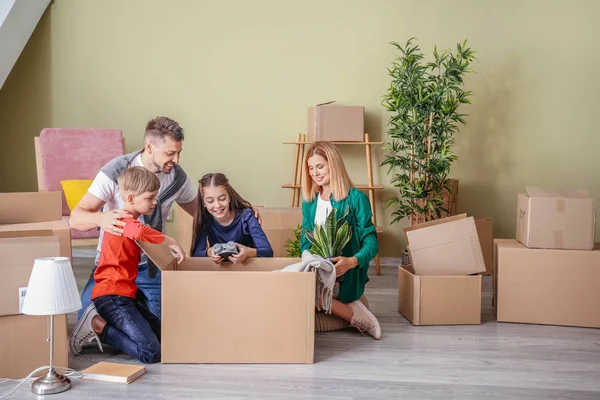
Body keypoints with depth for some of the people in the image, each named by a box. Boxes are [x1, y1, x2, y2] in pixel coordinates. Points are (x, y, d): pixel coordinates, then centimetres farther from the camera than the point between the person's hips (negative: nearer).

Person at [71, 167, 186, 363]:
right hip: (112, 296, -11)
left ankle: (100, 325, 9)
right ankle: (98, 327, -7)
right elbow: (140, 232, -37)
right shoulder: (124, 221, -13)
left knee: (162, 334, 13)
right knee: (151, 352, -18)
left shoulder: (126, 221, 20)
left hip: (124, 296, 11)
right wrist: (172, 243, -24)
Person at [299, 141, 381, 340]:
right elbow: (305, 238, 12)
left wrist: (352, 261, -30)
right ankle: (354, 314, -13)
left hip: (345, 275, -6)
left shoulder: (356, 198, -5)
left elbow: (371, 242, -9)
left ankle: (354, 313, -12)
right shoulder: (309, 202, 14)